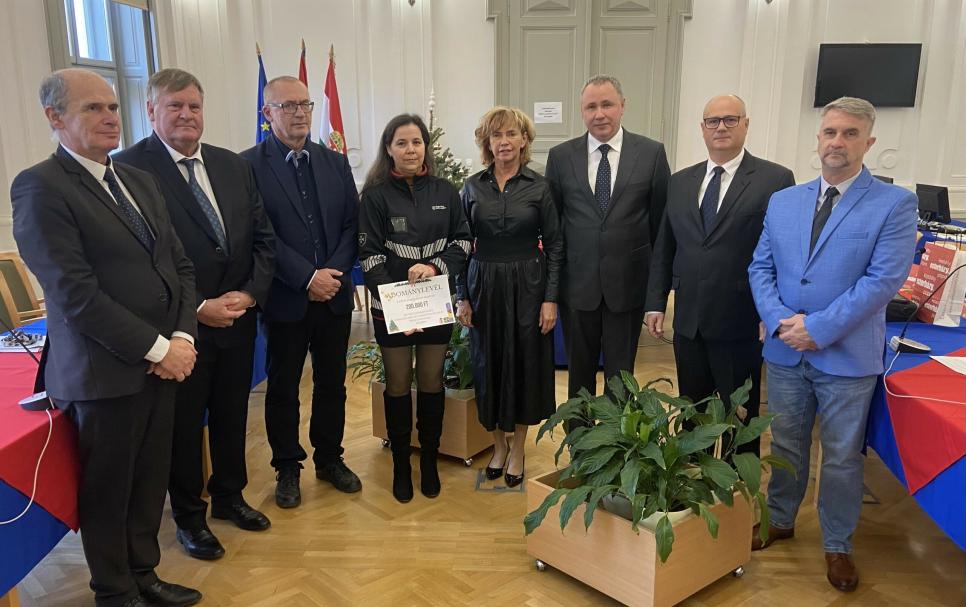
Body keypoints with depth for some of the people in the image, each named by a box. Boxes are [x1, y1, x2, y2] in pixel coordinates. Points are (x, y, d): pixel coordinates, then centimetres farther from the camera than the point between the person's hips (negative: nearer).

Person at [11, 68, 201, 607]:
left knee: (151, 479, 17)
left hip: (162, 362, 7)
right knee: (108, 489, 10)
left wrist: (183, 336, -4)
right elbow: (75, 294, -18)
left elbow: (180, 266, 11)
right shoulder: (41, 188, -11)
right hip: (106, 373, -6)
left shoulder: (140, 181, 12)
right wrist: (158, 348, -16)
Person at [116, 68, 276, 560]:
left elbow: (262, 236, 7)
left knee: (232, 414, 19)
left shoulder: (234, 166, 7)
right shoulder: (129, 167, -12)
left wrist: (250, 292, -7)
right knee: (184, 423, 11)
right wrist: (196, 307, -18)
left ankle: (229, 495, 41)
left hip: (238, 317, 5)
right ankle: (189, 516, 31)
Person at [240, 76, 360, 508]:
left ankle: (330, 458, 32)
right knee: (283, 388, 10)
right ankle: (287, 468, 26)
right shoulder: (249, 165, -7)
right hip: (286, 299, -4)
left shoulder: (335, 163, 8)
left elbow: (351, 225, 5)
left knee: (332, 383, 15)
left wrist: (334, 273, -9)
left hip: (335, 295, 4)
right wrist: (308, 277, -17)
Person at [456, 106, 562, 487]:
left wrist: (551, 298, -8)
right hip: (484, 285, 2)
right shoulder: (473, 187, 3)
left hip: (526, 286, -2)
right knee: (488, 365, 9)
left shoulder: (539, 187, -3)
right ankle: (498, 444, 28)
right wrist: (462, 296, 0)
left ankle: (518, 449, 23)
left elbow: (554, 245, -2)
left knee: (524, 363, 6)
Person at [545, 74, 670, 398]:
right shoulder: (560, 156, 1)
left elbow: (661, 220, 3)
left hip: (628, 283, -1)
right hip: (577, 283, 1)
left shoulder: (652, 153, -2)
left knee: (620, 373, 10)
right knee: (579, 372, 14)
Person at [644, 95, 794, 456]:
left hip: (741, 324, -4)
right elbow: (663, 248, 11)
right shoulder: (680, 182, 9)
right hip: (688, 322, 5)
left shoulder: (775, 180, -6)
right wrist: (655, 303, 6)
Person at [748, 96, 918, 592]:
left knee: (841, 457, 10)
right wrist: (779, 320, -12)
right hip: (785, 351, 4)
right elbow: (760, 268, 4)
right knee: (786, 446, 18)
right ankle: (780, 520, 39)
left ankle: (837, 545, 30)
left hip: (848, 356, -3)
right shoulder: (783, 201, 6)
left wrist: (818, 327, -20)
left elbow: (883, 280, -16)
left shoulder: (895, 204, -7)